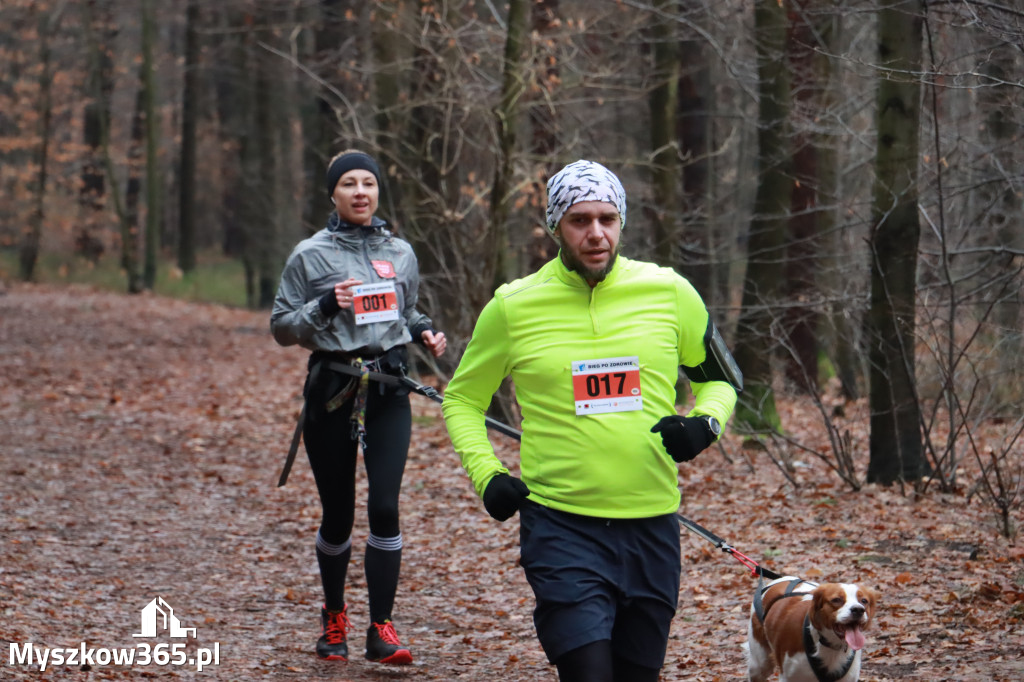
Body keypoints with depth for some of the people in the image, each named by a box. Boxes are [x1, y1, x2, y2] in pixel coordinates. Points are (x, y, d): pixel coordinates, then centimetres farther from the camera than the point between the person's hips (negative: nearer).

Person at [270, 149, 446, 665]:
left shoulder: (400, 252, 9)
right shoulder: (311, 255, -1)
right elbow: (282, 328, 0)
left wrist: (426, 332, 3)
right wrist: (325, 307, -17)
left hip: (388, 391, 2)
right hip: (331, 390, -2)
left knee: (385, 507, -10)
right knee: (337, 514, 6)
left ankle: (381, 628, -4)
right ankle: (334, 617, 28)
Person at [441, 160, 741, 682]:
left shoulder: (668, 292, 2)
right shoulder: (513, 306, -2)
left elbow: (719, 379, 16)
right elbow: (462, 398, 12)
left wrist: (705, 423, -5)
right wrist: (485, 473, -4)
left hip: (652, 525, 3)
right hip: (561, 526, -3)